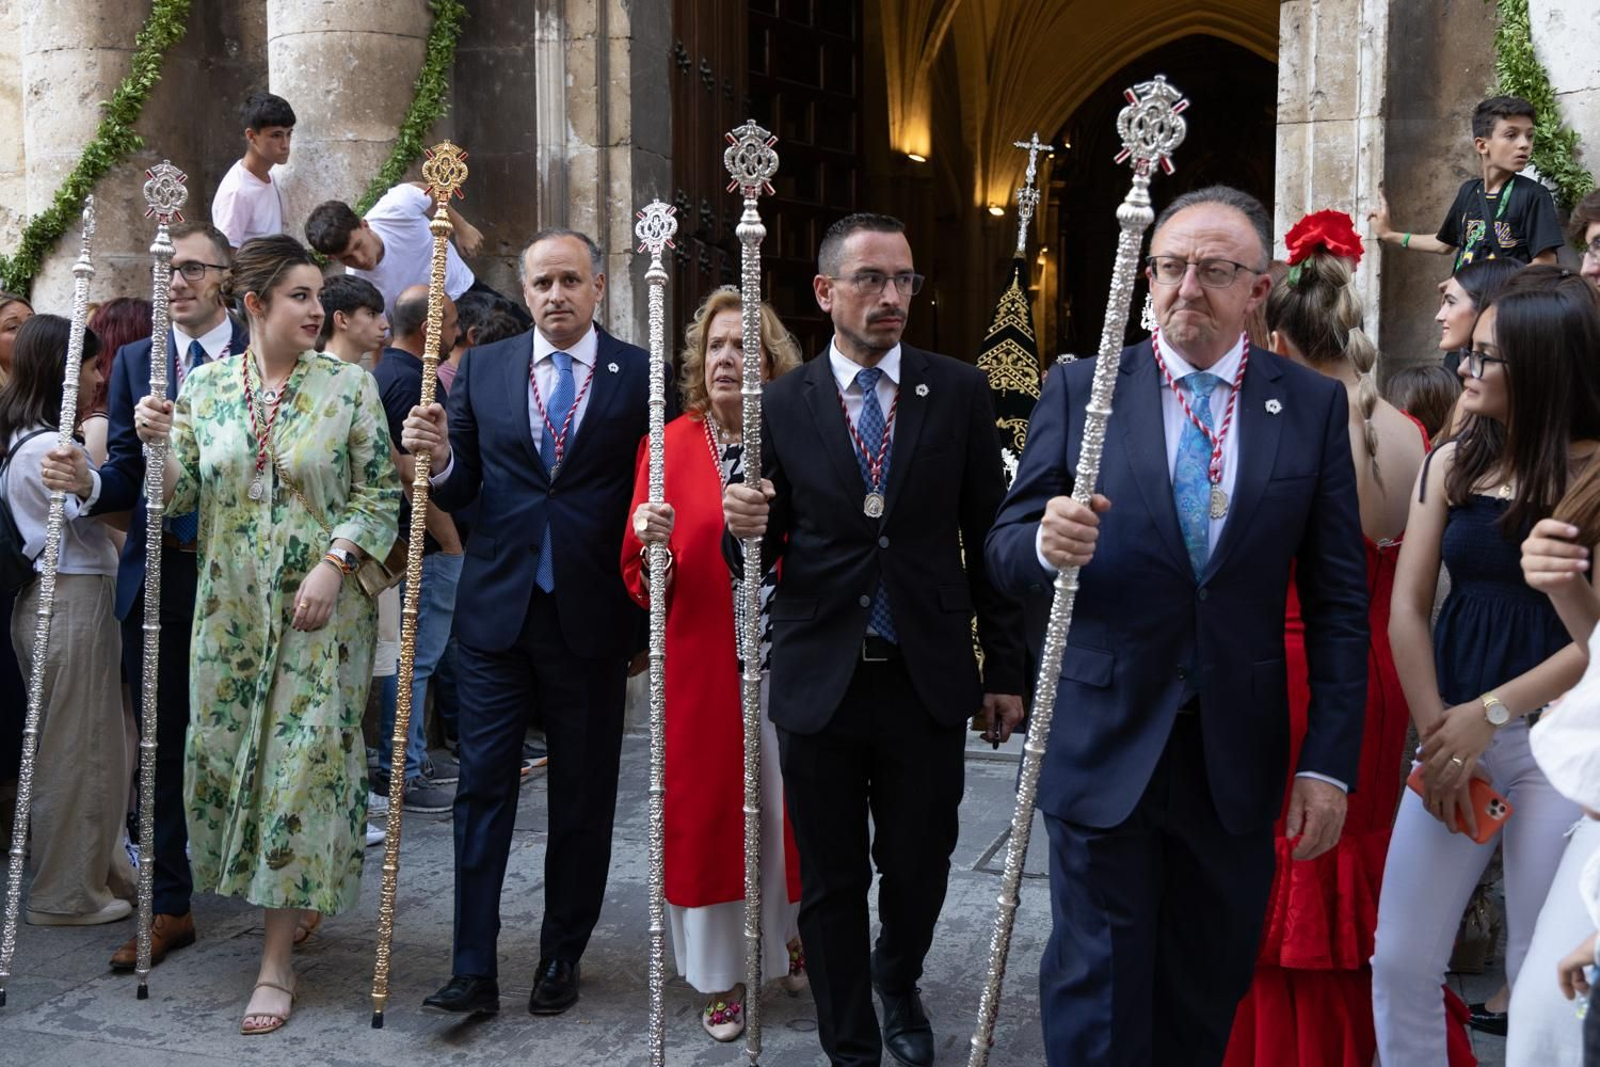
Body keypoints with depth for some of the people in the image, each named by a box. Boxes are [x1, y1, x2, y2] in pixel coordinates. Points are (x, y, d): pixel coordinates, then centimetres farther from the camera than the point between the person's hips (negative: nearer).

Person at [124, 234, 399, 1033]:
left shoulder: (348, 385, -4)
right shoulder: (207, 384, 3)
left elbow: (380, 493, -4)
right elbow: (183, 498, 5)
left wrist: (333, 564, -16)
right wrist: (158, 444, -14)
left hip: (321, 605, -3)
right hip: (232, 605, 3)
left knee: (304, 758, -3)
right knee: (221, 751, 9)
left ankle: (277, 961, 6)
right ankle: (283, 897, 35)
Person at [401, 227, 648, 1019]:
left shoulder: (640, 376, -1)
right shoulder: (482, 369, 6)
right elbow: (460, 489, 8)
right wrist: (438, 456, -13)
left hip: (591, 618, -1)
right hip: (495, 608, 2)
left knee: (582, 798, 10)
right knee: (483, 789, 3)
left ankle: (561, 959, 25)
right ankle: (474, 969, 11)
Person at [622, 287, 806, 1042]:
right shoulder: (669, 447, -1)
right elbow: (642, 584, -2)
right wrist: (648, 541, -22)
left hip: (789, 665, 0)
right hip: (702, 666, 0)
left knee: (790, 802, 11)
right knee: (707, 806, 8)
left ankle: (793, 935, 37)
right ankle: (723, 974, 24)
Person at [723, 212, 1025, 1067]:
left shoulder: (959, 392, 0)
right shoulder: (781, 406, 0)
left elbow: (988, 536, 3)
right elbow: (763, 552, 4)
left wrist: (1005, 667, 3)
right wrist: (744, 528, -20)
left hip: (928, 677, 1)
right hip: (819, 678, 0)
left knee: (919, 866, 14)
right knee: (832, 881, 10)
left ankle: (897, 983, 46)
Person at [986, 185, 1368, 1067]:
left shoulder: (1315, 406, 1)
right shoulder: (1077, 389, -2)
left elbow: (1338, 600, 1)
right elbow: (1006, 549, -2)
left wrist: (1329, 762, -3)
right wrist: (1046, 543, -26)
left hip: (1239, 755, 2)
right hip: (1105, 745, -1)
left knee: (1209, 996, 16)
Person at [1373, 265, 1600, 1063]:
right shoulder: (1452, 464, 5)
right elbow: (1407, 610, 2)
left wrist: (1490, 713, -17)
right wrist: (1435, 735, -5)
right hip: (1455, 729, 4)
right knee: (1399, 962, 6)